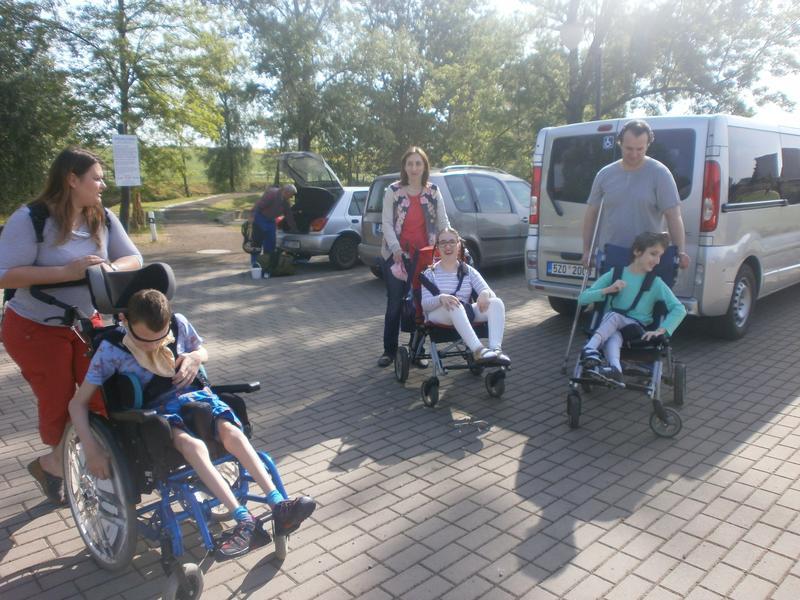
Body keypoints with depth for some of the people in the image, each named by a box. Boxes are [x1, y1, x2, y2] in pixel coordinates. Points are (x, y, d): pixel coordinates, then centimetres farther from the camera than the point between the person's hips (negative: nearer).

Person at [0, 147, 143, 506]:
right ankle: (55, 461, 35)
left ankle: (54, 463, 25)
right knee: (58, 402, 3)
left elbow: (133, 258, -2)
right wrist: (67, 271, -32)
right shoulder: (30, 219, -19)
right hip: (34, 329, -5)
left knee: (103, 394, 0)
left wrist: (110, 268, -24)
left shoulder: (103, 219, -3)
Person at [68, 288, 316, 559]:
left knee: (231, 432, -28)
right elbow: (78, 403, -9)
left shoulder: (179, 324, -7)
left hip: (194, 395, 3)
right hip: (155, 412, -2)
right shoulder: (112, 349, -14)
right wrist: (92, 451, -18)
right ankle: (244, 520, -36)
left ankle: (278, 505, -31)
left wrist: (196, 357, -10)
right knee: (192, 445, -34)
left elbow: (202, 350, 15)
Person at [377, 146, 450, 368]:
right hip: (396, 256, -2)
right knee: (395, 304, 5)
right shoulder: (393, 191, -2)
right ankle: (389, 350, 18)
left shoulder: (433, 191, 5)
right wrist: (395, 248, -20)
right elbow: (386, 222, -6)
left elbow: (443, 221, 5)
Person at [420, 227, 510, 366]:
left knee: (496, 303, -22)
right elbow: (425, 304, -6)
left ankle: (496, 349, -43)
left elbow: (490, 292, 4)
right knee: (455, 305, -38)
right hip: (438, 314, -3)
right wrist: (441, 298, -30)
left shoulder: (469, 271, 15)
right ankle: (478, 349, -50)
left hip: (465, 314, 4)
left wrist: (485, 293, -22)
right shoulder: (431, 273, 7)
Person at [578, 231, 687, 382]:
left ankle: (590, 348, -50)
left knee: (614, 316, -32)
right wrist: (608, 290, -13)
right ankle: (615, 369, -59)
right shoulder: (615, 274, 5)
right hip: (610, 329, 1)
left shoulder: (656, 283, 4)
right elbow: (583, 298, 2)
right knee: (613, 336, -37)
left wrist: (661, 330, -18)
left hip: (638, 332, -1)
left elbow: (679, 309, -3)